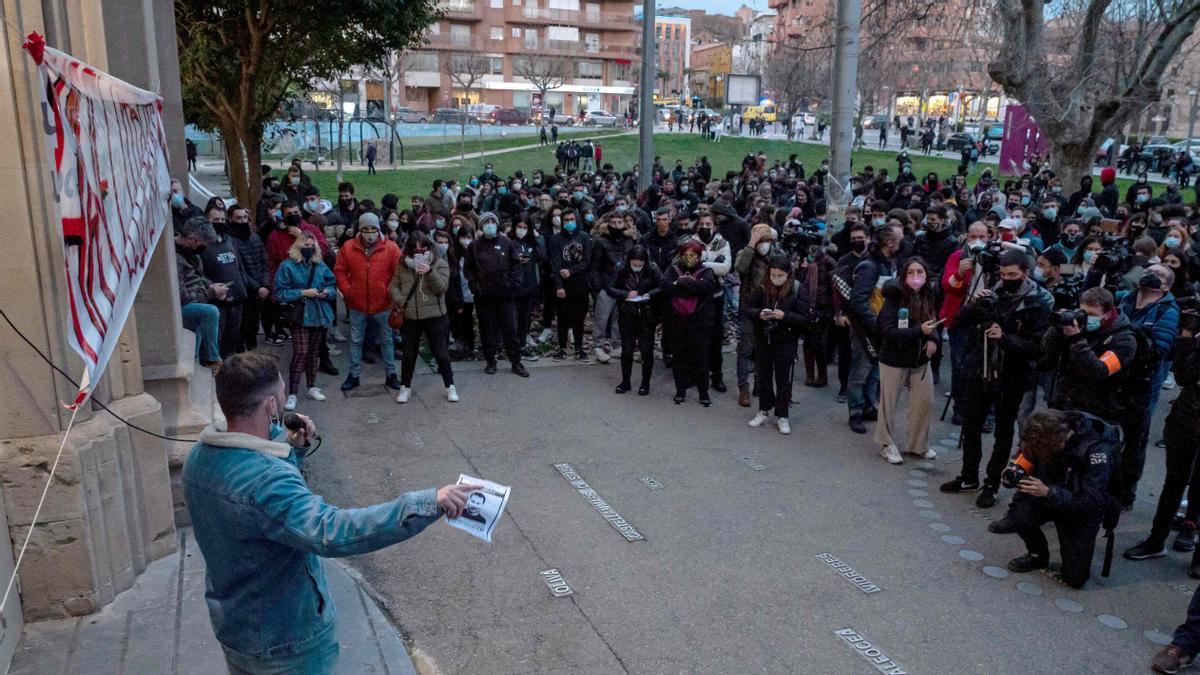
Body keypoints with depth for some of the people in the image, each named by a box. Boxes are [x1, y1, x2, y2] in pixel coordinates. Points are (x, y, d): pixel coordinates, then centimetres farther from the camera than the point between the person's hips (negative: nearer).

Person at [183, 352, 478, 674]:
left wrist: (292, 449, -6)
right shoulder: (264, 482, -36)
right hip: (285, 641, -8)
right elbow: (331, 532, -48)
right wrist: (428, 503, -52)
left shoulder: (199, 457, -7)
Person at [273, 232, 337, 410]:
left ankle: (312, 387, 29)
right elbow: (280, 292, -11)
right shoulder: (288, 266, -7)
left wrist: (327, 292, -9)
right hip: (300, 315, -5)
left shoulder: (320, 265, 8)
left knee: (314, 352, 15)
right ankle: (292, 394, -6)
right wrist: (302, 293, -19)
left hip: (319, 315, 5)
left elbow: (332, 284, 14)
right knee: (300, 353, -11)